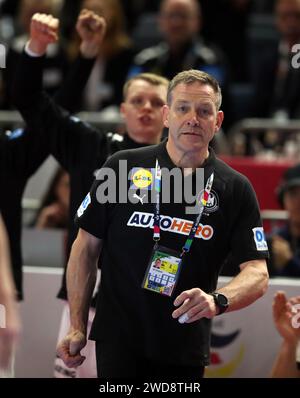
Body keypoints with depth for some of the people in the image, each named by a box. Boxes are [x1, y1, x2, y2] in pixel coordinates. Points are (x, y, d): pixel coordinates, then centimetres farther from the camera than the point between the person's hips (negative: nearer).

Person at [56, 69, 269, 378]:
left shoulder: (236, 189, 0)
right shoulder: (123, 167, -1)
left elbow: (257, 273, -6)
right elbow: (87, 247, 5)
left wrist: (218, 301, -27)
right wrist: (77, 327, 0)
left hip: (187, 350, 2)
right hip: (118, 341, -1)